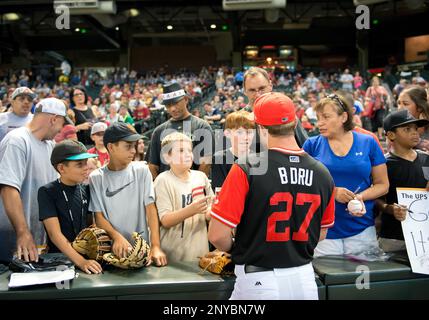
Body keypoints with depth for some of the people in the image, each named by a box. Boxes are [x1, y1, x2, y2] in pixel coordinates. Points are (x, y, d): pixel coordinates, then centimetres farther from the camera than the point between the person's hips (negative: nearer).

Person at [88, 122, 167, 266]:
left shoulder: (141, 170, 2)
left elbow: (151, 209, -1)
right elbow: (99, 217, 0)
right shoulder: (96, 178, 1)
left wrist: (155, 246, -11)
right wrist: (117, 236, -18)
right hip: (112, 249, 0)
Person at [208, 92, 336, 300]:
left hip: (258, 281, -4)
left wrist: (235, 250, 6)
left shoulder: (245, 169, -15)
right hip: (305, 279, 4)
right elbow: (320, 235, 12)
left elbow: (217, 235, -15)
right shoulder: (322, 174, -1)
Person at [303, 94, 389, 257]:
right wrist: (332, 192, -15)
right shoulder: (312, 145, 2)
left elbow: (382, 184, 6)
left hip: (362, 229, 1)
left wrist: (361, 197, -12)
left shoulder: (368, 143, 3)